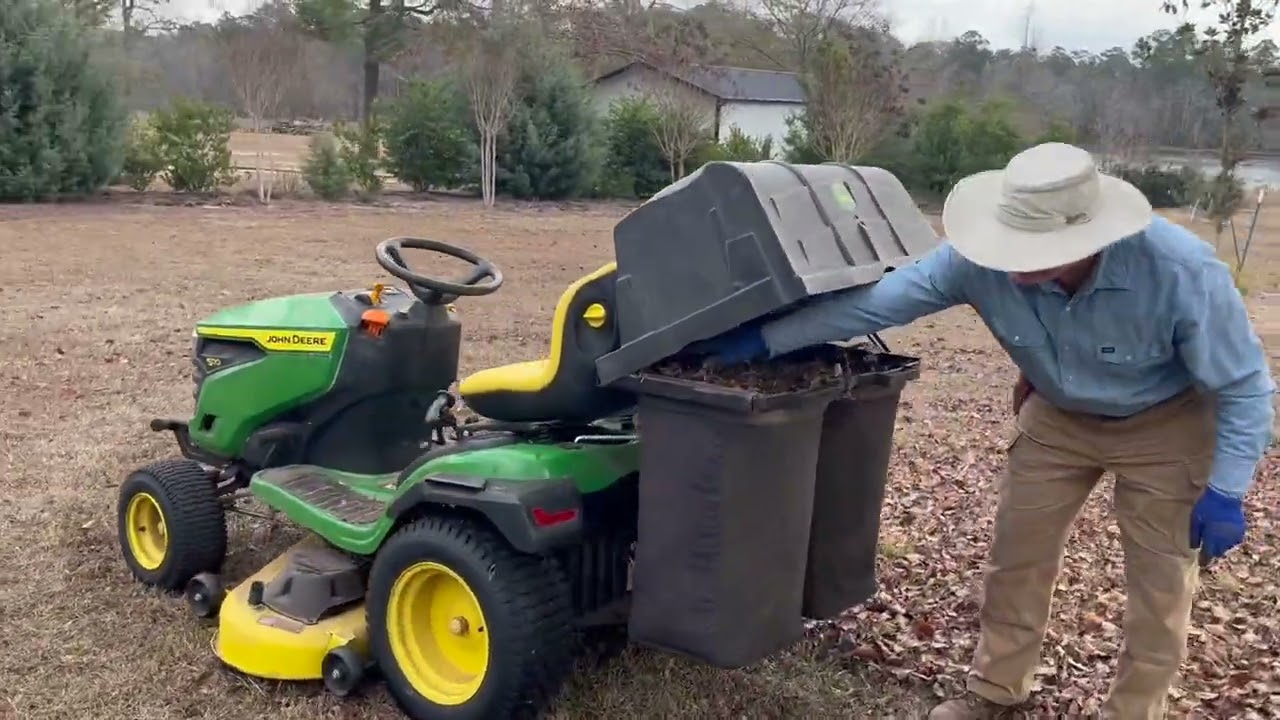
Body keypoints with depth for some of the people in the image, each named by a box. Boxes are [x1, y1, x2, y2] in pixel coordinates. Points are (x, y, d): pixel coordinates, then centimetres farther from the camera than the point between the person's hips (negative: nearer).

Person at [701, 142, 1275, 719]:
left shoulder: (1182, 272, -36)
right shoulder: (981, 261, -31)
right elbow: (874, 300, -23)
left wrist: (1226, 491, -20)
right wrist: (764, 340, -23)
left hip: (1166, 423, -2)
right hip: (1058, 415, 3)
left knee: (1158, 576, 4)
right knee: (1016, 551, 8)